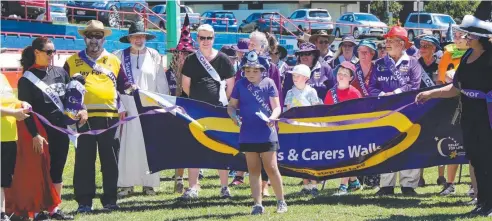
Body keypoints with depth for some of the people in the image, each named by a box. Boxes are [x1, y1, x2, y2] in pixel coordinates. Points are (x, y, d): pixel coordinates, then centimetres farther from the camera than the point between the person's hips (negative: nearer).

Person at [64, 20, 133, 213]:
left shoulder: (114, 61, 14)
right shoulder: (72, 62, 10)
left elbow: (123, 85, 13)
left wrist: (130, 89, -8)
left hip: (109, 117, 1)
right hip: (83, 117, -1)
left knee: (110, 160, 4)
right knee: (84, 160, -1)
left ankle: (110, 199, 12)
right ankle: (84, 201, 4)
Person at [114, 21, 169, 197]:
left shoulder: (154, 56, 7)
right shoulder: (120, 56, 4)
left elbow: (162, 84, 8)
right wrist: (119, 107, -6)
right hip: (128, 109, -1)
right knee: (127, 146, -4)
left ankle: (148, 183, 5)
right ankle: (126, 184, -2)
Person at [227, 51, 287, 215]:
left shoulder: (268, 83, -1)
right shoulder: (240, 84, 4)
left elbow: (276, 106, -2)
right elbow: (232, 105, 9)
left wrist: (273, 117, -22)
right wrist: (234, 115, -12)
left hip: (266, 133, -3)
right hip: (248, 134, 3)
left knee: (271, 168, -3)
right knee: (253, 170, 6)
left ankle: (281, 201, 10)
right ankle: (258, 204, 9)